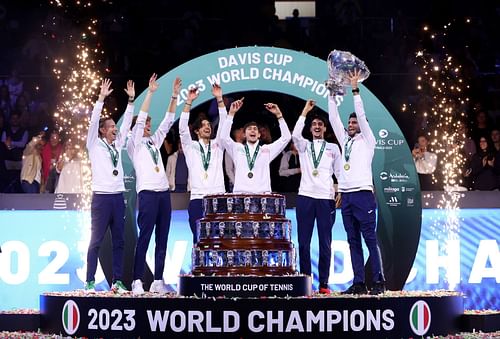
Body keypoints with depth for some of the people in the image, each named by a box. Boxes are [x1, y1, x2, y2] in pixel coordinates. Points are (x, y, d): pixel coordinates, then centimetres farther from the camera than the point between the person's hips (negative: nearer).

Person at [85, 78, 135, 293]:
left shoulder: (117, 145, 16)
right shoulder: (95, 145, 1)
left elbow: (127, 123, 15)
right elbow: (93, 121, -10)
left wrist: (131, 100, 9)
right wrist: (101, 98, -16)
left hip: (118, 197, 6)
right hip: (101, 197, -6)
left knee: (119, 241, 6)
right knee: (96, 241, -4)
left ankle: (117, 282, 9)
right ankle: (90, 282, -3)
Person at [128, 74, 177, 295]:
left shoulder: (155, 141, 21)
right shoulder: (135, 144, 4)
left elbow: (168, 121, 17)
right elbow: (140, 119, -7)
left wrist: (175, 96, 9)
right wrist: (150, 92, -11)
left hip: (164, 193, 6)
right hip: (147, 193, -6)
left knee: (162, 239, 4)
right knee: (144, 238, -10)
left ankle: (158, 281, 6)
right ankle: (137, 281, -9)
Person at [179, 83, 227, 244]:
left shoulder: (217, 145, 15)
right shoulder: (191, 147, 11)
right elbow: (183, 128, -2)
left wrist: (219, 100, -4)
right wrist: (189, 102, -9)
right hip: (197, 199, -1)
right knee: (199, 238, -3)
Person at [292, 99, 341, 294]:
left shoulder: (333, 148, 14)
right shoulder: (304, 146, 13)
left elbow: (339, 172, 13)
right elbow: (295, 135, -9)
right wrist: (305, 112, -8)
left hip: (326, 198, 0)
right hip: (305, 197, 0)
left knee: (325, 242, -1)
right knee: (303, 241, -1)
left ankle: (324, 283, 2)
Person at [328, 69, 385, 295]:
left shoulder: (367, 141, 4)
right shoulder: (345, 141, 19)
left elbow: (362, 116, -5)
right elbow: (333, 119, 16)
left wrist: (355, 90, -8)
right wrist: (332, 94, 11)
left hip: (363, 194, -6)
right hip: (346, 195, 6)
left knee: (370, 239, -8)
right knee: (353, 241, 4)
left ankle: (378, 281, -9)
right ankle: (358, 283, 5)